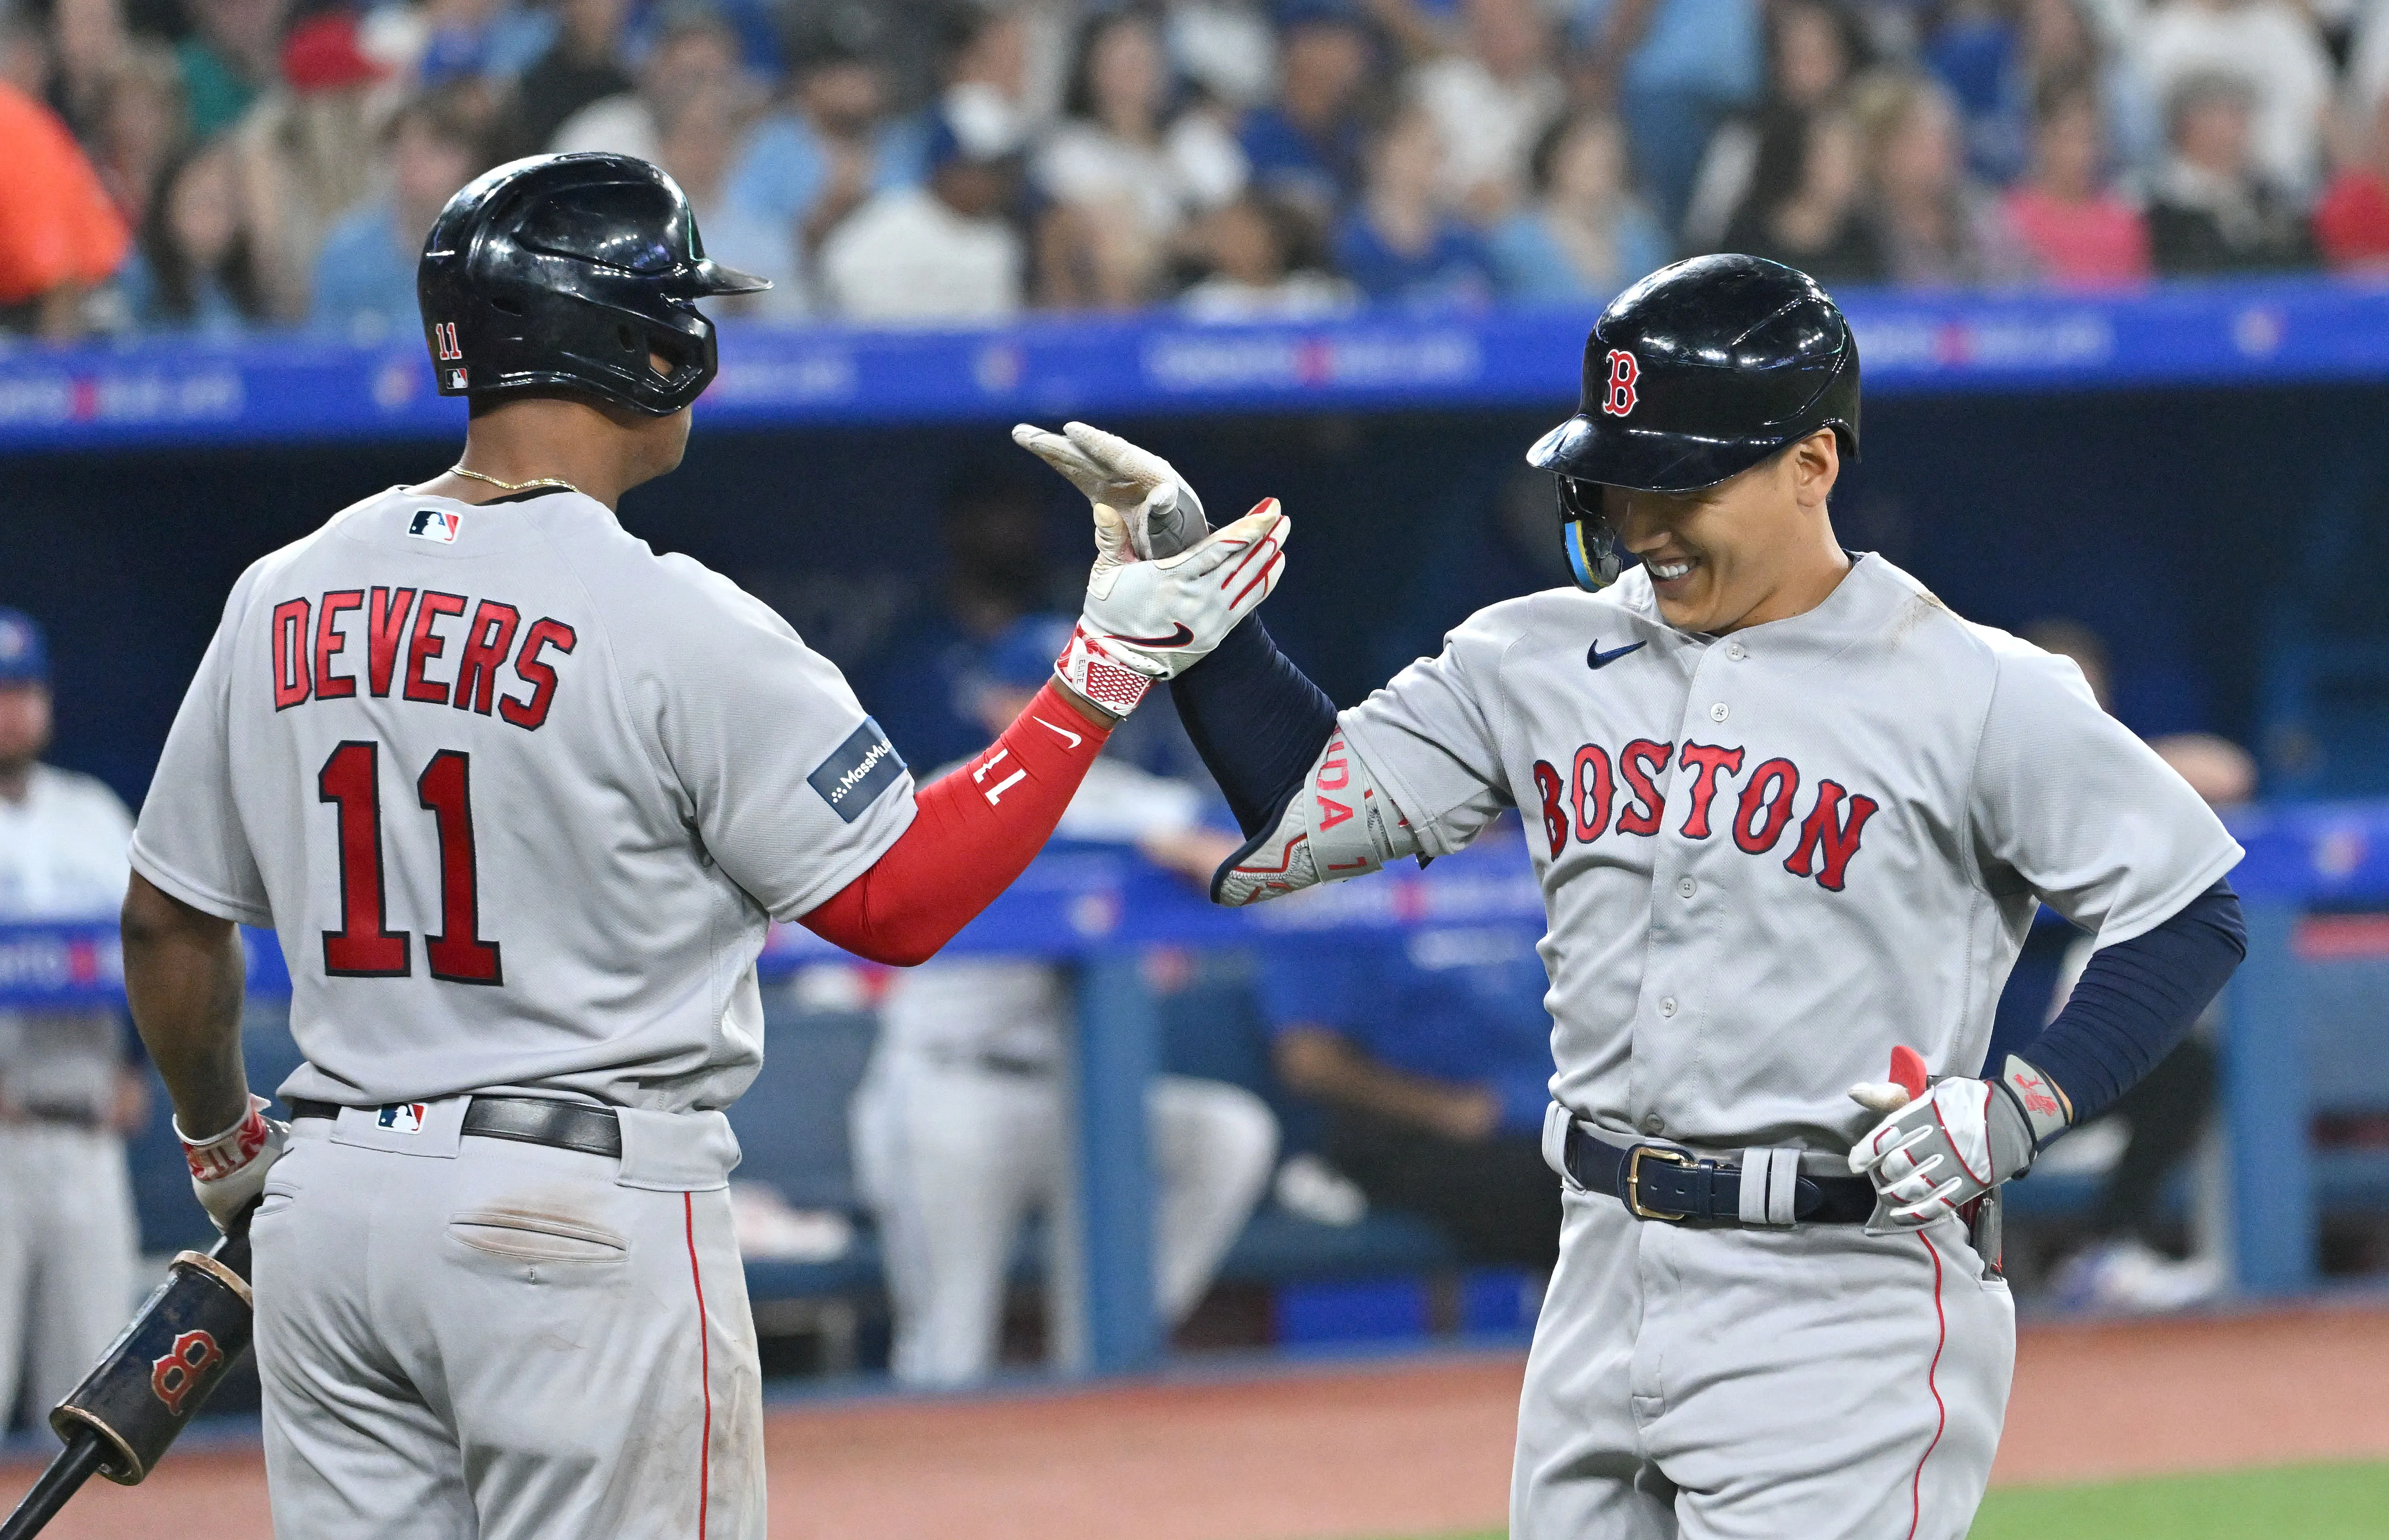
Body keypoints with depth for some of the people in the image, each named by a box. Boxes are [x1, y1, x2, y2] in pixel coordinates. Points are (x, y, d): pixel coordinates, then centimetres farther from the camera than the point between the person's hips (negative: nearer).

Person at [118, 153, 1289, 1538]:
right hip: (583, 1215, -6)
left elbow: (168, 918, 13)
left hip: (326, 1207, 6)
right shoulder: (673, 625, -12)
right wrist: (1112, 668, -2)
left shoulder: (283, 598, 6)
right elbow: (896, 904, -7)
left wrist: (224, 1142, 30)